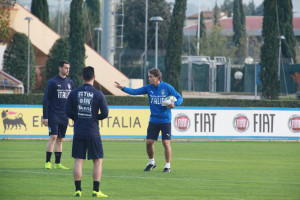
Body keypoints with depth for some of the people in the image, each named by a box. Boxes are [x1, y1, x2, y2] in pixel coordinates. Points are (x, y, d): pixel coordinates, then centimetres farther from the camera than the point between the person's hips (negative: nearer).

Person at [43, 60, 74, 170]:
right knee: (53, 137, -12)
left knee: (60, 139, 7)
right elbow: (46, 100, -5)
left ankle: (58, 163, 10)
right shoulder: (53, 82, -6)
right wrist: (45, 116, -10)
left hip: (64, 116, 5)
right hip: (53, 115, -5)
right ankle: (48, 162, -9)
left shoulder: (70, 82, 12)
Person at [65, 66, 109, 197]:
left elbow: (68, 112, 1)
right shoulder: (98, 95, -7)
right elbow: (105, 114, -6)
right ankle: (96, 190, 2)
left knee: (78, 161, 6)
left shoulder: (74, 93, 0)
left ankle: (78, 190, 2)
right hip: (93, 132, -2)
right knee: (98, 161, 7)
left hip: (78, 132, 2)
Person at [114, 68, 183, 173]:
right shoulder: (148, 88, 3)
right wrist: (122, 88, -18)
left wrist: (174, 104, -23)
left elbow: (180, 98, -2)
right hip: (153, 120, 4)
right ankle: (151, 163, 23)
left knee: (166, 143, -5)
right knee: (149, 142, 2)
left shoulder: (167, 87, -7)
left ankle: (168, 166, 7)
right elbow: (134, 91, -4)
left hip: (165, 120, -4)